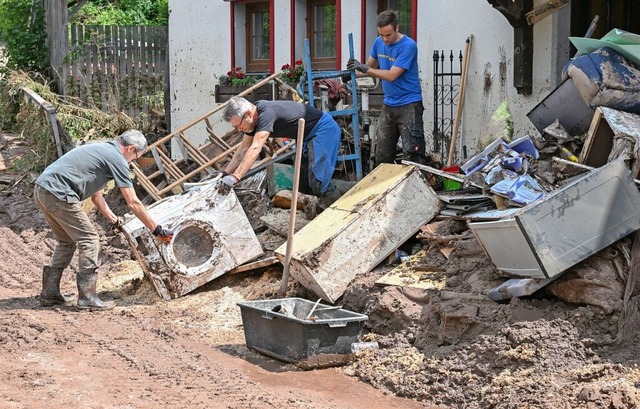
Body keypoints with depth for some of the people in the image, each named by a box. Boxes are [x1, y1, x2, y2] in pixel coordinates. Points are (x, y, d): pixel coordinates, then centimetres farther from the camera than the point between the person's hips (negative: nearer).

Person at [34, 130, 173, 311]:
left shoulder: (101, 149, 24)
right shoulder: (117, 158, -4)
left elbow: (95, 194, 31)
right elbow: (133, 203, -5)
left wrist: (114, 219, 35)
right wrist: (157, 230, 0)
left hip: (41, 190, 10)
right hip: (58, 194, -10)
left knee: (67, 241, 22)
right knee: (89, 240, -1)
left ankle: (50, 293, 23)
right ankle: (87, 298, -1)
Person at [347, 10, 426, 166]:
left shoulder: (408, 46, -17)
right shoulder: (379, 42, 4)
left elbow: (391, 75, -21)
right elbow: (370, 66, 18)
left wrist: (364, 68, -20)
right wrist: (353, 73, 0)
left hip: (409, 104, -7)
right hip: (388, 104, 7)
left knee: (411, 152, -12)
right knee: (382, 153, 11)